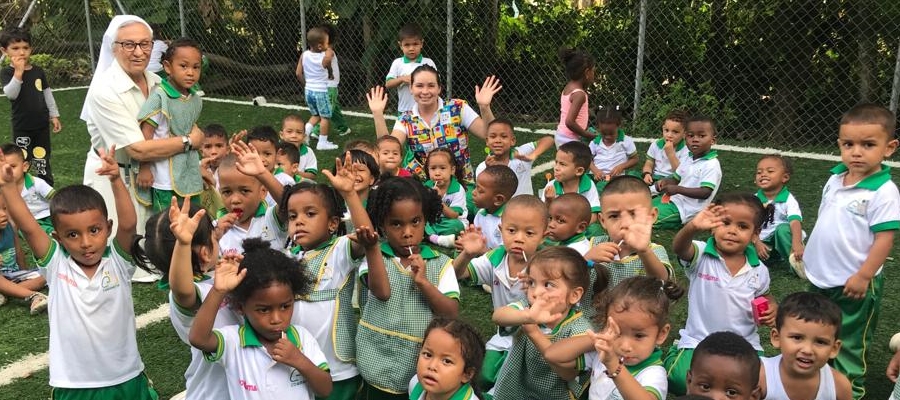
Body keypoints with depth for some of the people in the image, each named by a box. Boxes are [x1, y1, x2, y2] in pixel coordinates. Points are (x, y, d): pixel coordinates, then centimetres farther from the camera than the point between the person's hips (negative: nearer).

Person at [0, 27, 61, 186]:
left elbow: (48, 94, 11)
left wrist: (54, 115, 10)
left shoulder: (38, 71, 2)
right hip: (21, 127, -4)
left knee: (42, 161, 15)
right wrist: (18, 73, -33)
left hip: (42, 124, 4)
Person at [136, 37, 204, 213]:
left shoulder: (196, 100, 3)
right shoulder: (159, 97, -15)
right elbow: (146, 134, -13)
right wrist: (144, 168, -11)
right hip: (165, 178, -6)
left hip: (191, 175, 6)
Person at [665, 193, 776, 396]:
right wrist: (693, 227, -55)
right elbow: (679, 247, -33)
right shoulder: (701, 256, -10)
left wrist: (772, 308, -2)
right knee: (680, 379, -26)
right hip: (698, 342, -3)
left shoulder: (759, 271, 1)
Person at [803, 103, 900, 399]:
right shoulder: (835, 179, 1)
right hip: (821, 276, 7)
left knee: (849, 341, 10)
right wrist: (807, 251, 14)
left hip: (853, 282, -7)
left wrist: (863, 276, -21)